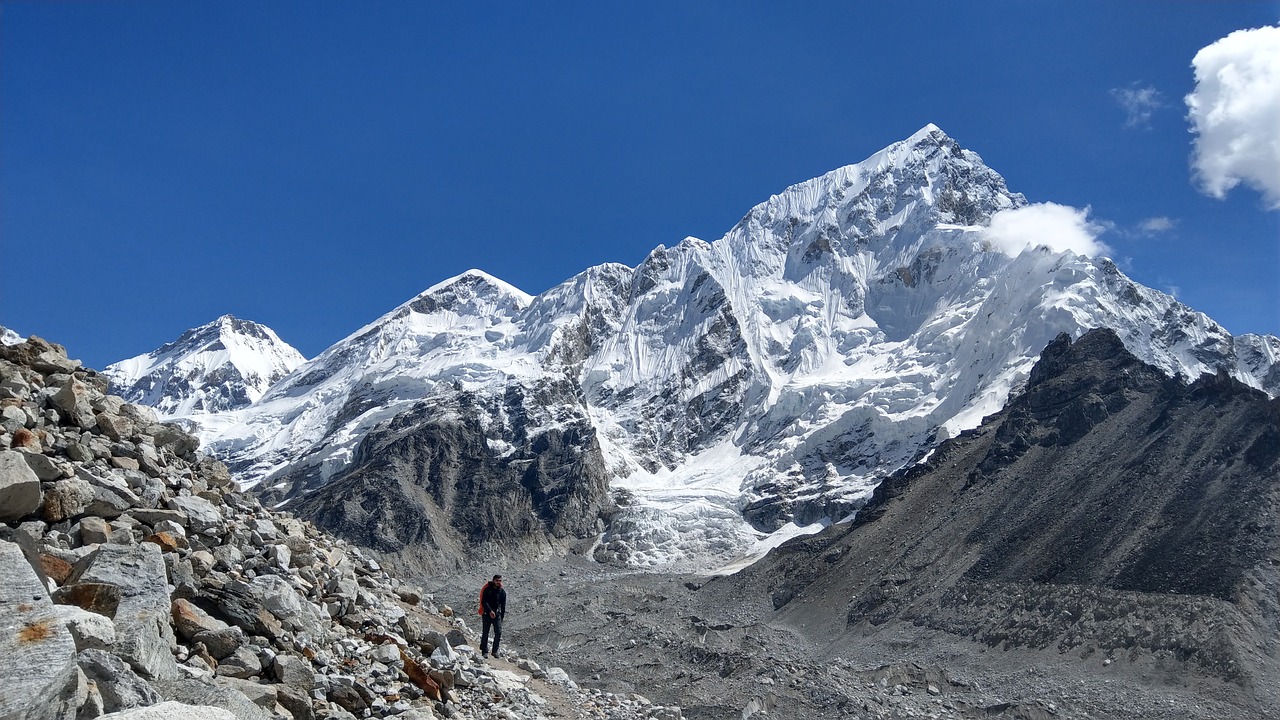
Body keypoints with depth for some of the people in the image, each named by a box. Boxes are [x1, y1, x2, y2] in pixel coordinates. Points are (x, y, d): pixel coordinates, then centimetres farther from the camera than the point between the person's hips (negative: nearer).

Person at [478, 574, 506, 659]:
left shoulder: (502, 592, 6)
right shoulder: (487, 590, -7)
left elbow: (503, 606, 12)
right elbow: (484, 602, -15)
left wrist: (501, 617, 8)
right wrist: (490, 611, -26)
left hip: (497, 614, 3)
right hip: (487, 613, -3)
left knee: (498, 632, -7)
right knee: (485, 633, 1)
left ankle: (495, 651, 4)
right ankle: (484, 652, 10)